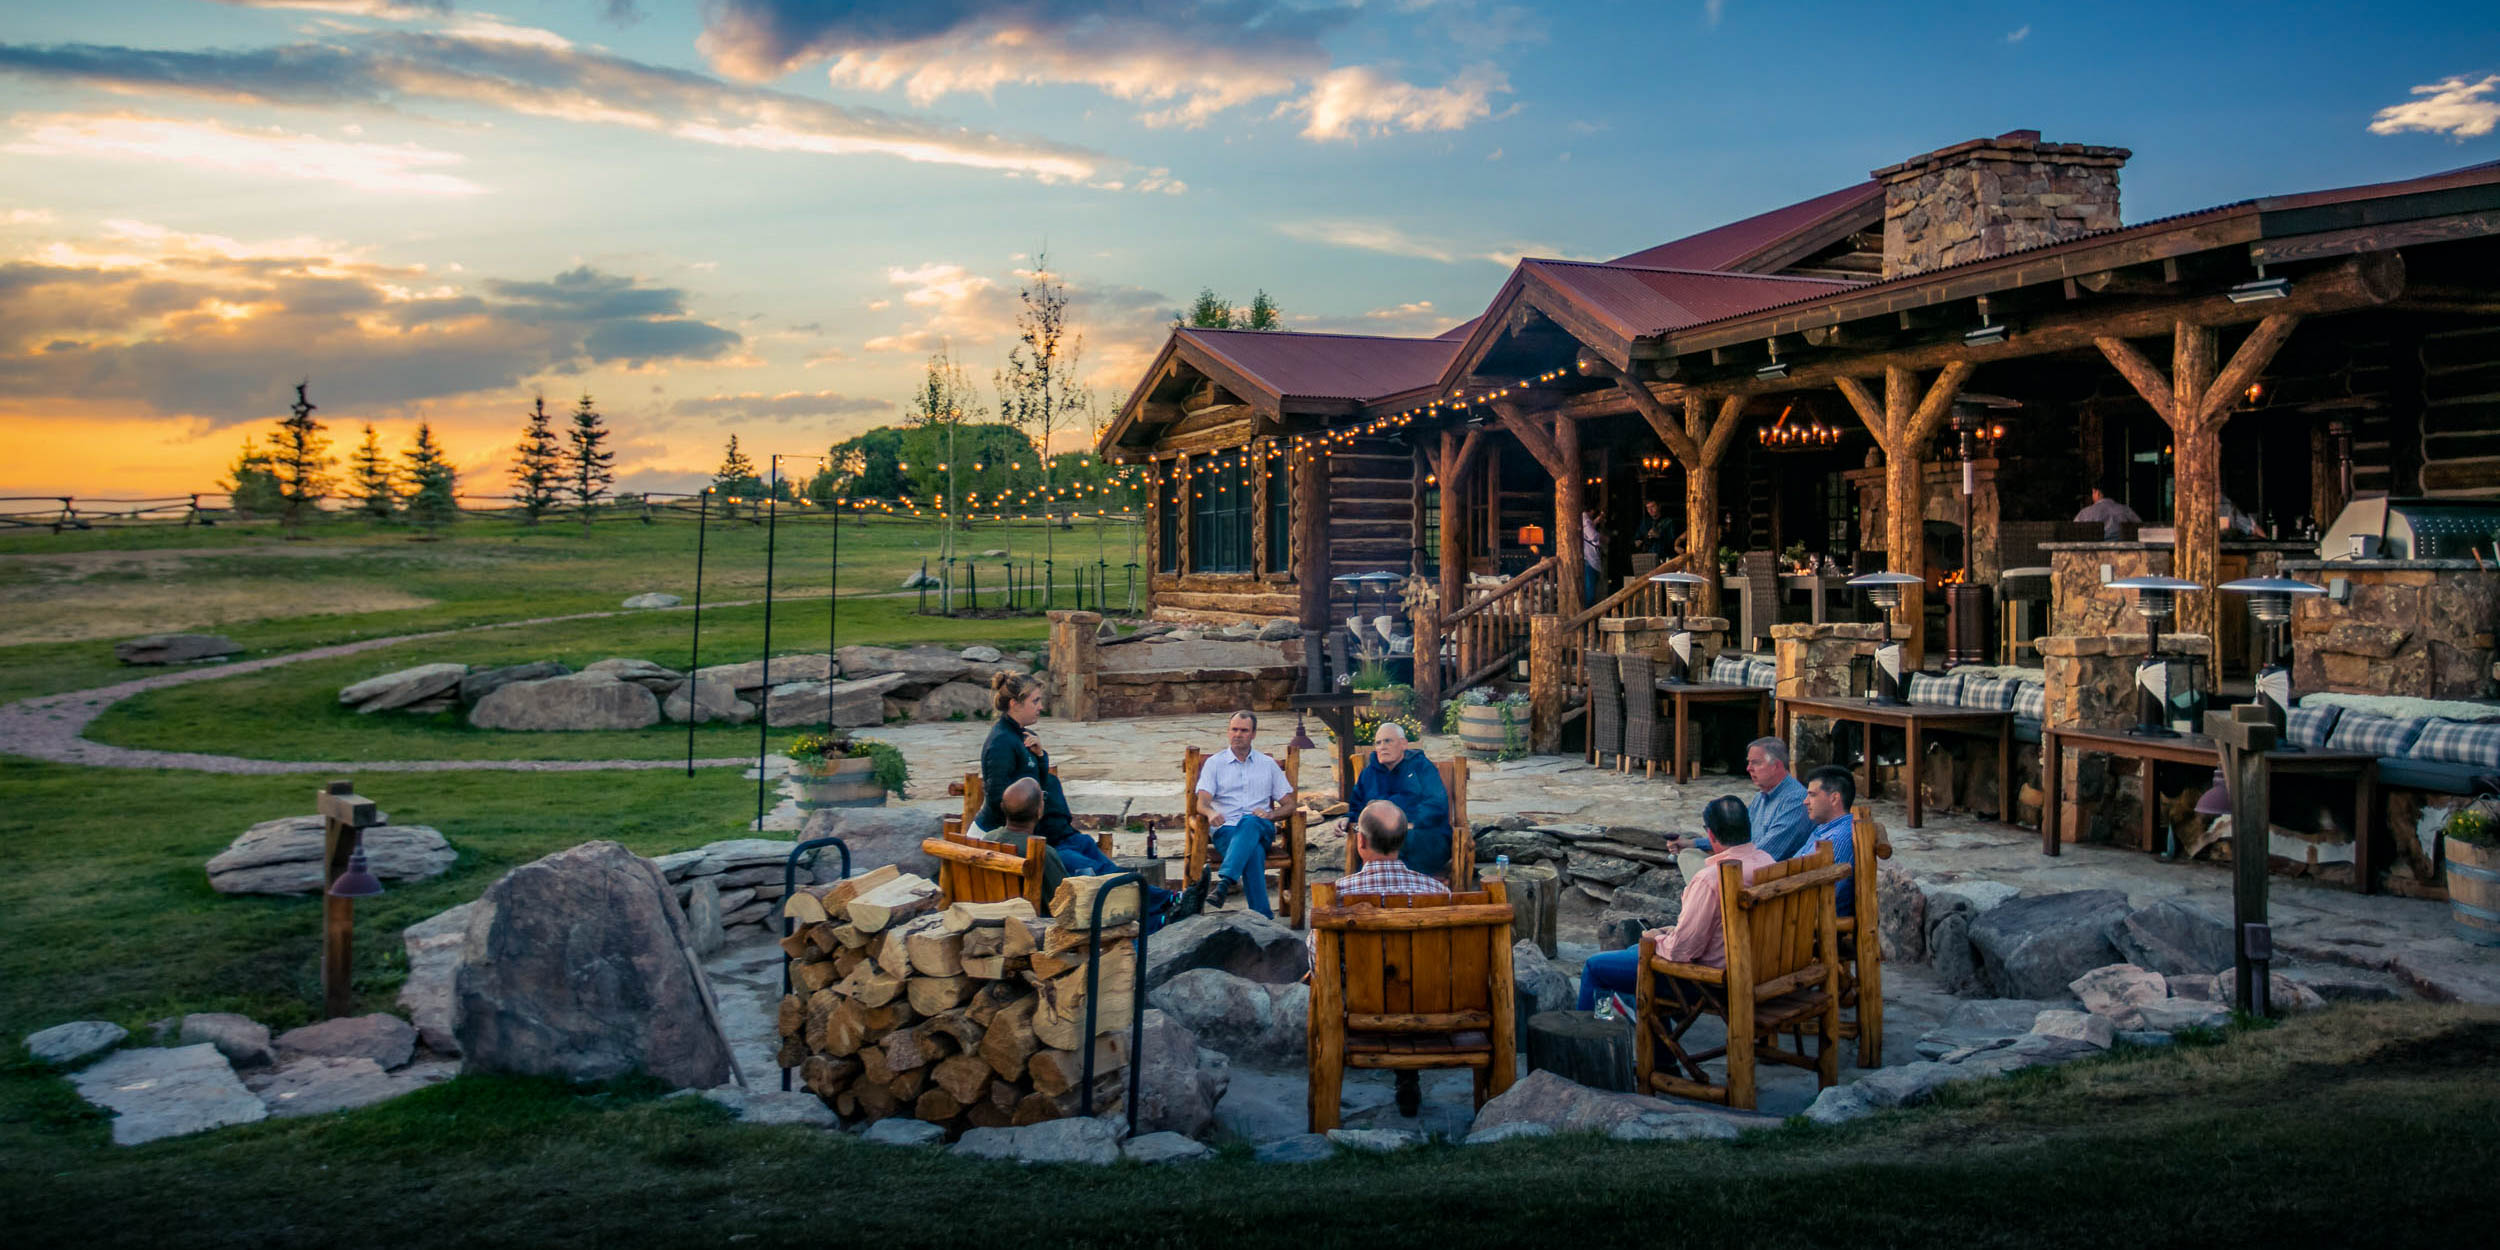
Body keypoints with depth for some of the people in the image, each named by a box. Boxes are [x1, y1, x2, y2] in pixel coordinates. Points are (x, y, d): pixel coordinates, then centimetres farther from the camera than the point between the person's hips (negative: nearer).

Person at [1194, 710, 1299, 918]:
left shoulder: (1268, 764, 20)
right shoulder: (1214, 763, 15)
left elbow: (1289, 805, 16)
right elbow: (1202, 801, 0)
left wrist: (1269, 815, -8)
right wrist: (1211, 813, -26)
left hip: (1260, 829, 1)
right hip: (1227, 829, -1)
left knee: (1250, 822, -39)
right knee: (1254, 851, -37)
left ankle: (1224, 882, -56)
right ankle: (1262, 917, -45)